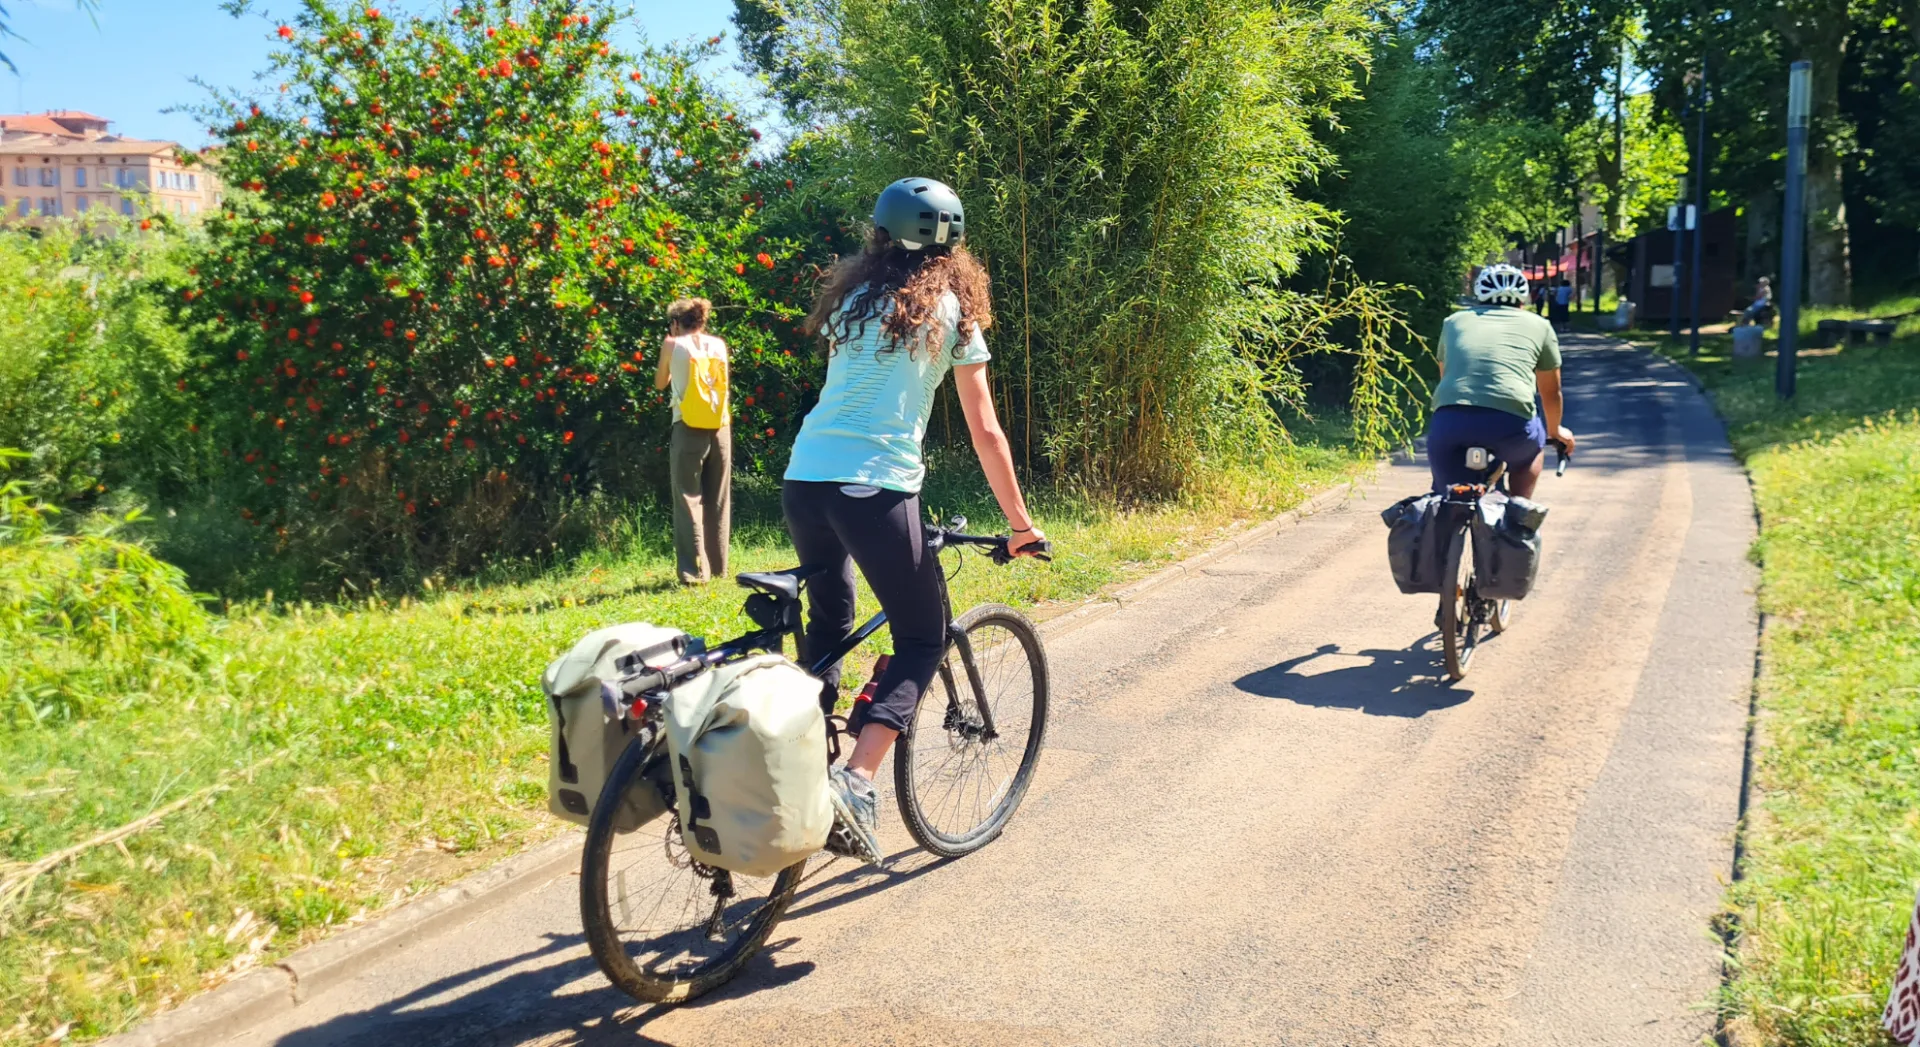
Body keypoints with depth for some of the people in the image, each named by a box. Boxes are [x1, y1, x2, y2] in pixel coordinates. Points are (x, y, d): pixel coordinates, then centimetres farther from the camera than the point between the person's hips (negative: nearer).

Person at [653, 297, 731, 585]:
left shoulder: (673, 344, 2)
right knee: (717, 500, 12)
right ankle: (718, 566, 17)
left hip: (689, 428, -4)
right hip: (719, 428, 4)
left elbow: (660, 383, 15)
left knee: (688, 499, -2)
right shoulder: (719, 344, 11)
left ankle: (695, 570, -8)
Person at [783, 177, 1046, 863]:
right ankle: (856, 779, -9)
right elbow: (985, 432, 6)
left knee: (828, 625, 27)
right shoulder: (951, 310, 5)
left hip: (802, 481, 6)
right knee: (923, 640, 9)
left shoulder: (852, 297, 18)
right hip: (875, 489, -5)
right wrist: (1021, 523, 14)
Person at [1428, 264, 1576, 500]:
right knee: (1532, 445, 34)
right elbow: (1551, 393, 33)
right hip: (1510, 422, -1)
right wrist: (1555, 430, 52)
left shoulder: (1454, 321, 27)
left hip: (1448, 420, 1)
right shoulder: (1538, 326, 23)